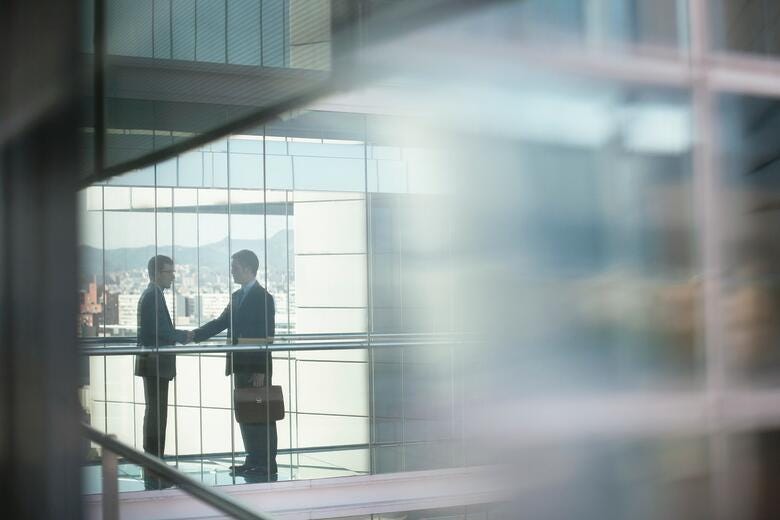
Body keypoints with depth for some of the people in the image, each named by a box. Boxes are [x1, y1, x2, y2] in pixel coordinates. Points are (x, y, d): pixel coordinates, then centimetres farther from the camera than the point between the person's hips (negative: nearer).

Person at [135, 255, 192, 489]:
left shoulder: (151, 295, 17)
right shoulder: (153, 296, -15)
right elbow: (161, 330, -20)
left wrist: (180, 335, 12)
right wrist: (184, 336, -6)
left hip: (152, 363, 11)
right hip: (155, 363, -11)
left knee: (155, 412, 14)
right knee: (156, 413, -7)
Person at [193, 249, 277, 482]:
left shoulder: (263, 297, -11)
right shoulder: (237, 296, 15)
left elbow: (267, 336, -14)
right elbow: (221, 323, 16)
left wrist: (261, 370, -18)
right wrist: (193, 335, 4)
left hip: (256, 367, -8)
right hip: (241, 367, 8)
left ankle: (267, 466, 2)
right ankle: (253, 461, 21)